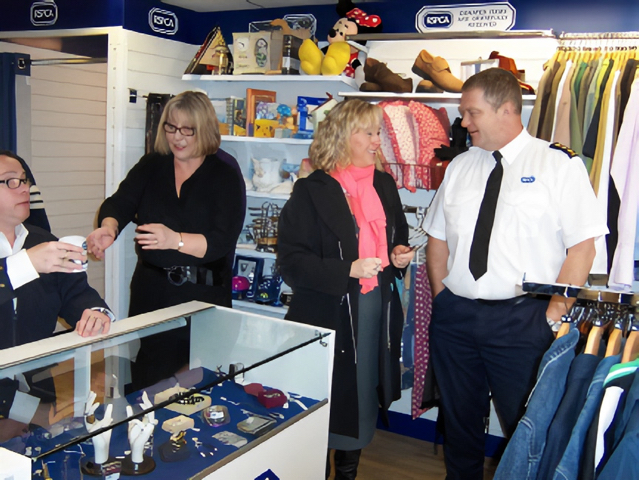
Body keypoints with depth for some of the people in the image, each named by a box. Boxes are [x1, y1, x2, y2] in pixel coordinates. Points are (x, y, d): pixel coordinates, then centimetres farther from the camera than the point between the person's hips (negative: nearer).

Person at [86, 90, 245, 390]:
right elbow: (119, 204, -3)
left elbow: (222, 241, -16)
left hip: (202, 295, -4)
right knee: (145, 381, 11)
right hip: (150, 290, 4)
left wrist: (174, 240, -31)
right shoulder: (151, 166, 8)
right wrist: (109, 228, -26)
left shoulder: (225, 174, -6)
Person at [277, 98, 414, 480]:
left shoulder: (385, 185, 11)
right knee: (326, 407, 4)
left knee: (363, 402, 16)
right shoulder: (312, 191, -8)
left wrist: (400, 256, 1)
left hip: (377, 310, 6)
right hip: (329, 315, -5)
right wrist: (349, 270, -24)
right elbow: (292, 262, -13)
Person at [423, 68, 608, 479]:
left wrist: (553, 314, -12)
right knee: (459, 419, 18)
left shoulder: (560, 164, -4)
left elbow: (583, 247, -8)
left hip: (522, 320, -4)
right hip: (454, 317, 5)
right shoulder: (459, 167, 10)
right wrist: (441, 298, 5)